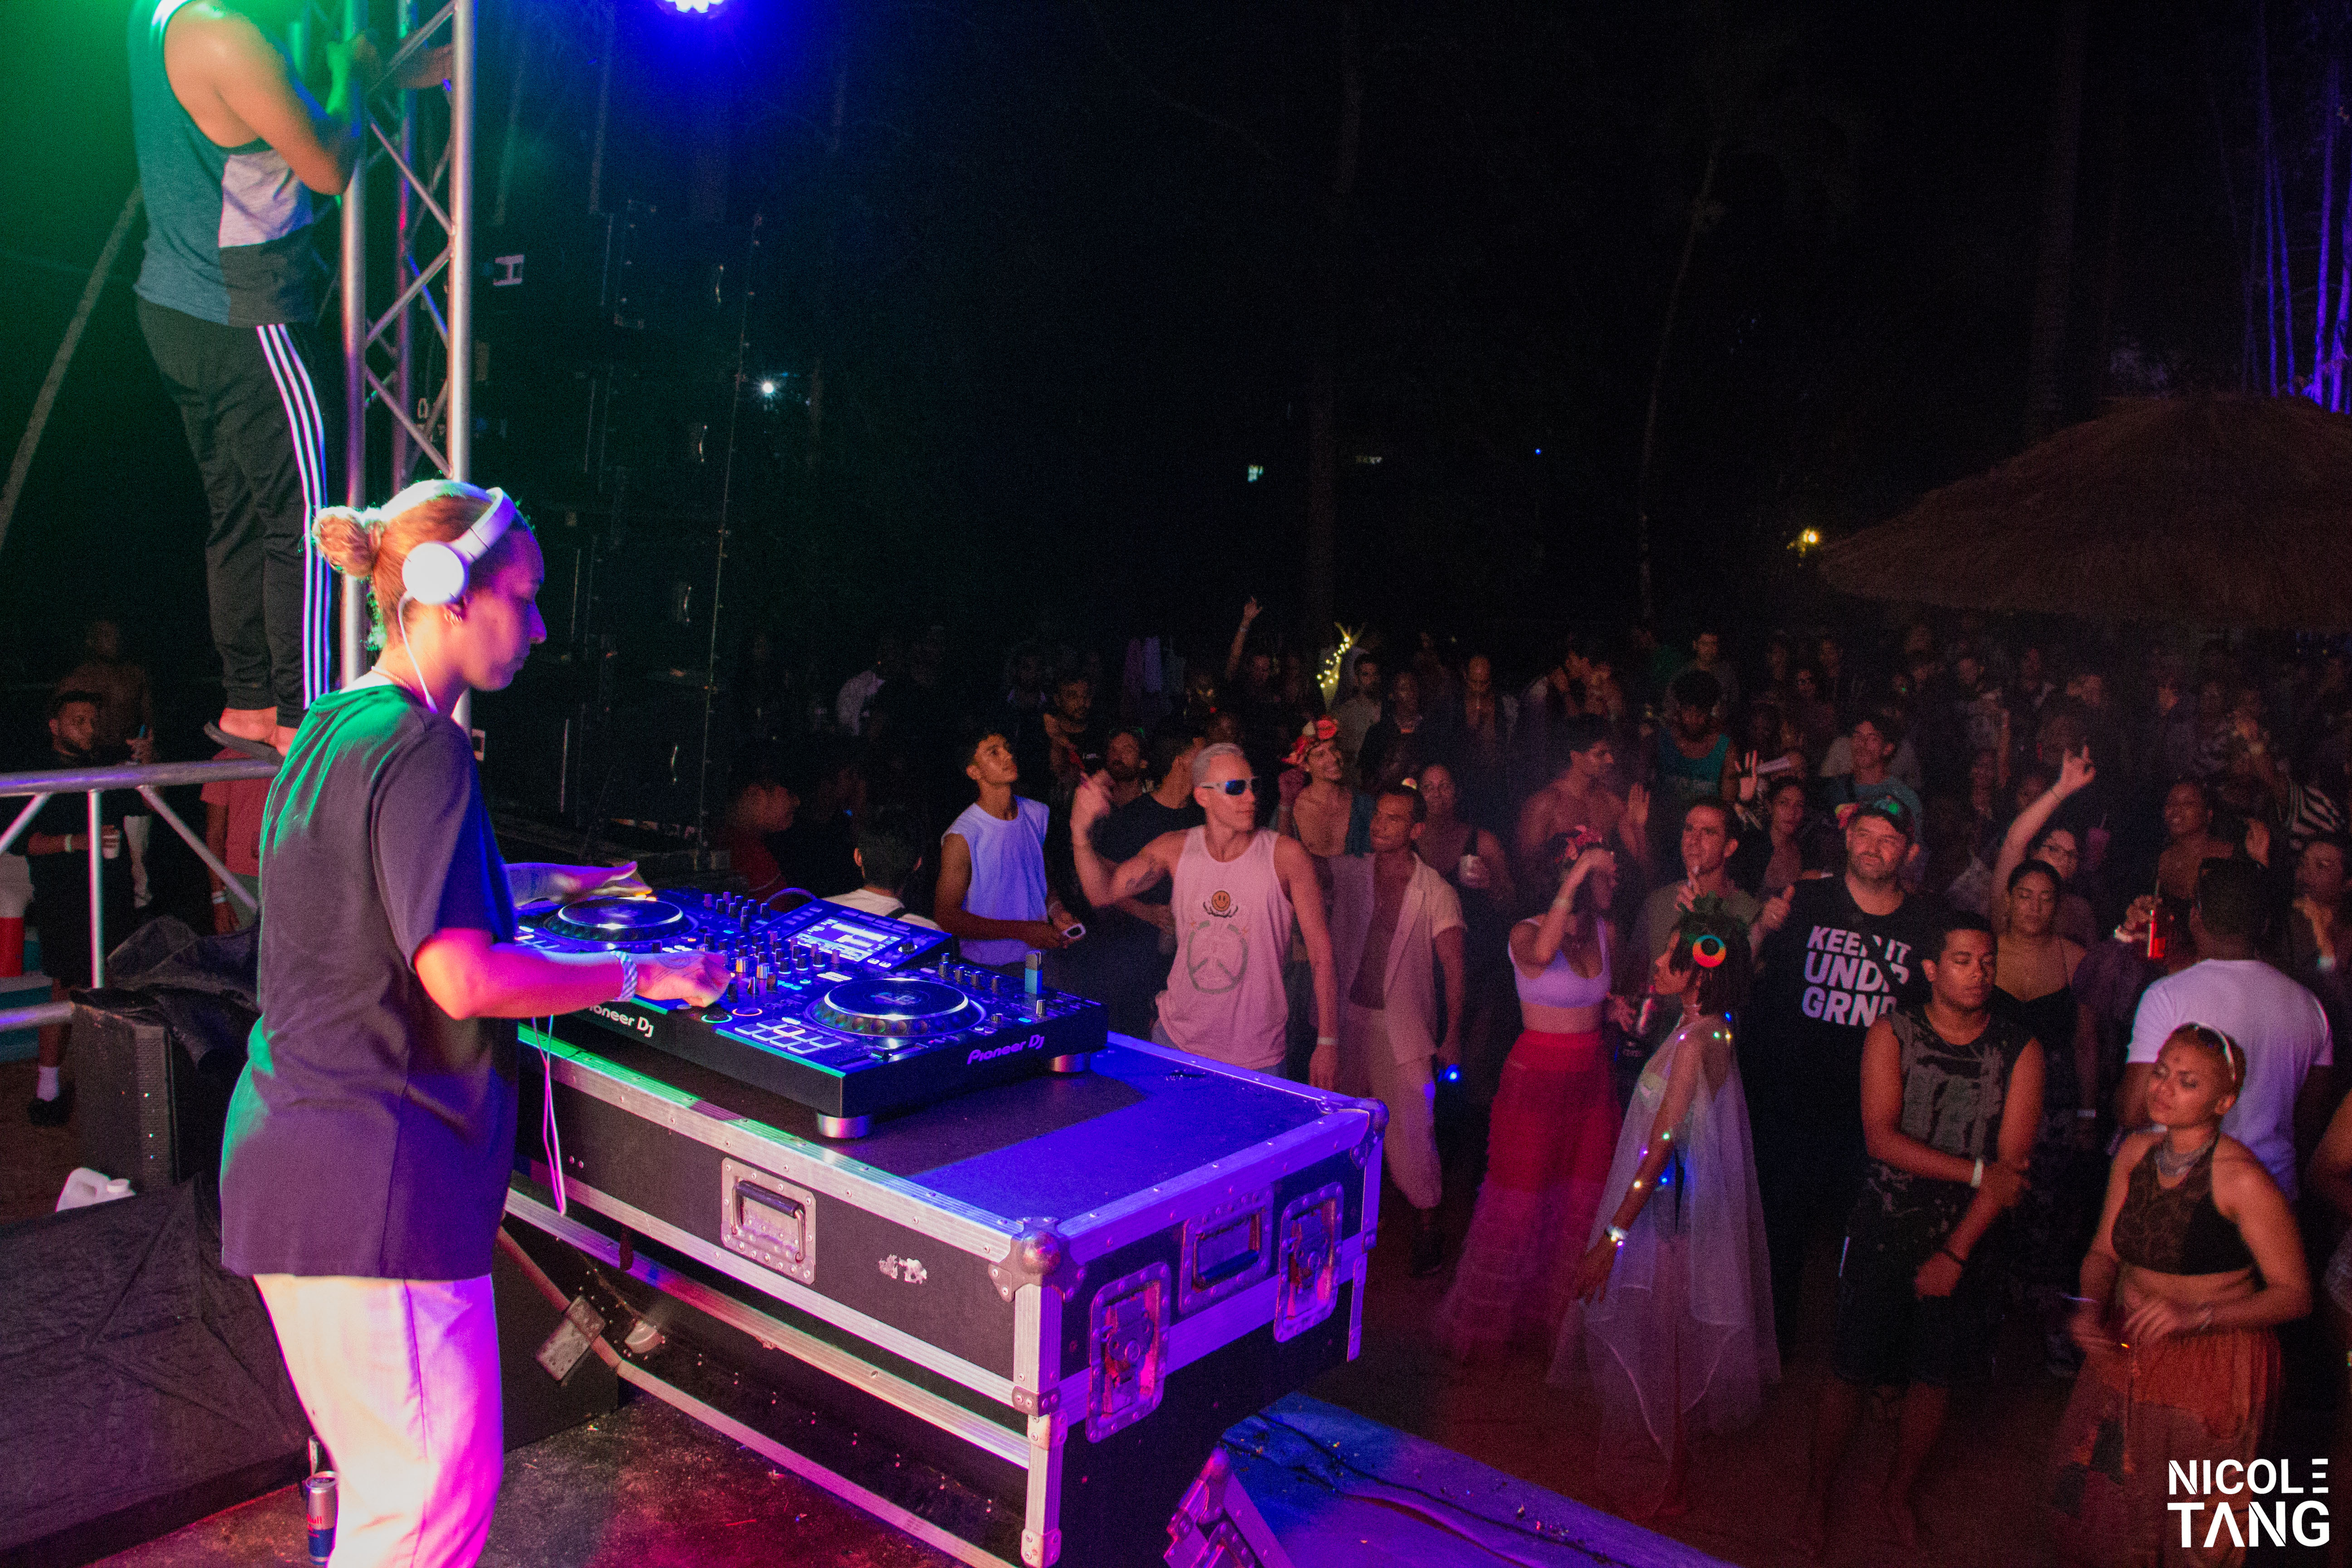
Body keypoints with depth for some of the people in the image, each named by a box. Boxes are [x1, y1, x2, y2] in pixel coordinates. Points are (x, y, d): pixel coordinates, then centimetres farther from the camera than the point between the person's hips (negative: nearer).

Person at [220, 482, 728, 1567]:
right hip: (376, 1174, -10)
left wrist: (542, 884, 26)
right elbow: (463, 978, -25)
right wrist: (643, 973, -15)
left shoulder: (331, 730, 13)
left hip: (298, 1148, 10)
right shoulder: (419, 747, -18)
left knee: (386, 1470, 21)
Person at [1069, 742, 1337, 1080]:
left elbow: (1322, 953, -9)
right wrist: (1081, 832, -24)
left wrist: (1327, 1043, -10)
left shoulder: (1286, 856, -12)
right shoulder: (1175, 849, -2)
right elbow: (1102, 892, -7)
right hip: (1176, 1039, 3)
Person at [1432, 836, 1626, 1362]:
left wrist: (1618, 1008, 5)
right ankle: (1483, 1324, 17)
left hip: (1591, 1077, 6)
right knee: (1520, 1201, 0)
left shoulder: (1606, 933, 7)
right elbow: (1542, 952, -38)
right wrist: (1579, 874, -37)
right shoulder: (1527, 933, -12)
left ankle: (1562, 1315, 24)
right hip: (1536, 1077, -6)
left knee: (1582, 1202, 7)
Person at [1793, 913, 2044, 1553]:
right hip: (1885, 1231, -1)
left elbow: (2013, 1163, -10)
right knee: (1851, 1370, 4)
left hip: (1966, 1240, 1)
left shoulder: (2020, 1052, -6)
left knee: (1939, 1377, 12)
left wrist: (1955, 1254, -13)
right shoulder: (1893, 1033, -7)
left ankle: (1899, 1492, 36)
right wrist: (1977, 1172, -19)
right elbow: (1881, 1137, -14)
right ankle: (1818, 1495, 23)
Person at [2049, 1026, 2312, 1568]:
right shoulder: (2137, 1152, -1)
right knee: (2092, 1501, 14)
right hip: (2127, 1351, 5)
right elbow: (2105, 1251, 8)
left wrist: (2198, 1315, -26)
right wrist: (2092, 1306, -10)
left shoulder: (2243, 1180, -19)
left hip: (2215, 1366, -5)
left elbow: (2295, 1294, -15)